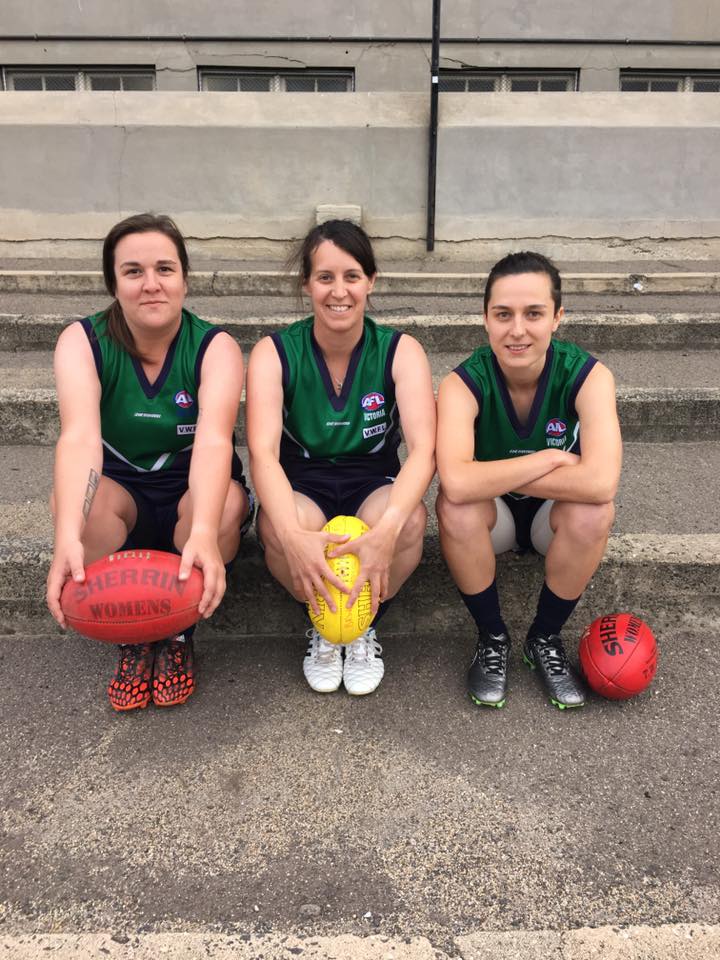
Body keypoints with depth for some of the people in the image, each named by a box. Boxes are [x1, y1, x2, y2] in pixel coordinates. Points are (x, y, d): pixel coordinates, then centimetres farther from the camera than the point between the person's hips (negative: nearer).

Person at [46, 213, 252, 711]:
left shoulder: (216, 347, -15)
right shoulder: (82, 342, -12)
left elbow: (214, 440, -35)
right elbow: (79, 436, -31)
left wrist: (204, 532, -53)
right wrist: (68, 538, -49)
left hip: (194, 497, -1)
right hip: (121, 497, 1)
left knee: (227, 502, -34)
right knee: (73, 496, -31)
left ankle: (177, 630, -8)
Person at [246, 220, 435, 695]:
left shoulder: (401, 351, -11)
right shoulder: (273, 353, -12)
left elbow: (423, 449, -24)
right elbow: (263, 453, -25)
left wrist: (387, 528, -43)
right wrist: (292, 535, -44)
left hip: (374, 483, 1)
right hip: (302, 485, 0)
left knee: (410, 520, -34)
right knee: (276, 526, -35)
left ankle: (364, 629, -3)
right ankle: (322, 629, -3)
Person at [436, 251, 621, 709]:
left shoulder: (589, 376, -23)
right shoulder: (464, 383, -24)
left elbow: (601, 482, -38)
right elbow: (456, 483, -42)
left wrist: (496, 475, -31)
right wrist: (551, 458, -33)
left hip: (555, 517, 1)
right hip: (492, 518, 0)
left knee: (594, 511, -32)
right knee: (455, 507, -33)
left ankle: (545, 638, -7)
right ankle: (492, 637, -8)